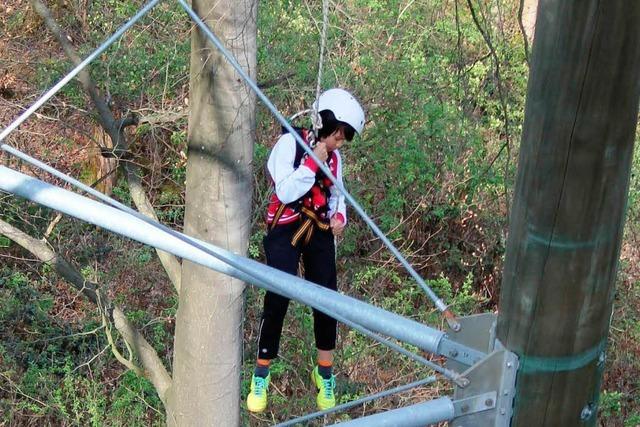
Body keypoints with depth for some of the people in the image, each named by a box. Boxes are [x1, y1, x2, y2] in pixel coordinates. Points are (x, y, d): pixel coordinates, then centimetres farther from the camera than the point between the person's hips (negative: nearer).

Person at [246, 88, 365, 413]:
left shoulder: (334, 158, 7)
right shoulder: (290, 144, -11)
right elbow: (285, 193, -19)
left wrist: (339, 217, -1)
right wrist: (313, 161, -19)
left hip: (319, 231, 5)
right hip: (286, 230, -5)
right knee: (278, 299, -10)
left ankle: (325, 375, 22)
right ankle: (261, 376, 6)